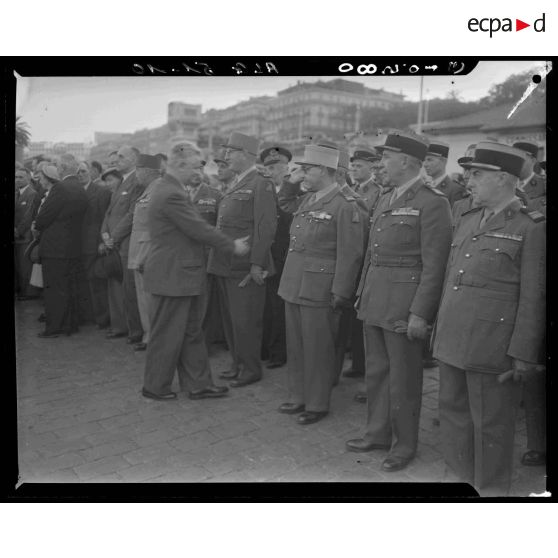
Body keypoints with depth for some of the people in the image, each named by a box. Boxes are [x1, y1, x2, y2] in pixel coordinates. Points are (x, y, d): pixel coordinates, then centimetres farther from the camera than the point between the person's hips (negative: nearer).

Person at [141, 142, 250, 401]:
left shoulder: (168, 190, 11)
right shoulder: (171, 194, -21)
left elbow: (194, 226, 14)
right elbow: (199, 229, -20)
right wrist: (233, 246, -9)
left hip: (180, 274, 10)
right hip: (172, 275, -10)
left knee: (191, 332, 15)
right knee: (167, 335, 5)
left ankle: (197, 384, 25)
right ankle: (155, 387, 21)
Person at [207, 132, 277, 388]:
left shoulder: (261, 184, -9)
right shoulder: (234, 184, 17)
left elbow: (266, 227, -16)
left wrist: (257, 263, -20)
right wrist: (217, 257, 13)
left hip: (245, 267, -9)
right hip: (224, 264, 9)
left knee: (245, 321, 0)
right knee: (229, 317, 15)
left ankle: (251, 369, 15)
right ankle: (238, 363, 29)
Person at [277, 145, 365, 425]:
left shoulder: (345, 206, -13)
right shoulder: (306, 200, 11)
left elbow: (350, 254, -16)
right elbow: (284, 202, 34)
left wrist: (340, 293, -17)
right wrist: (292, 181, 16)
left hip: (319, 290, -8)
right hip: (293, 284, 8)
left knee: (317, 349, 5)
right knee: (295, 346, 16)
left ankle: (317, 404, 21)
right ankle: (298, 396, 32)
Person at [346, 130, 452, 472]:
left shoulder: (433, 203, -13)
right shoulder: (385, 199, 13)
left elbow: (434, 265, -16)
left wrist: (420, 313, -18)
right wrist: (362, 293, 16)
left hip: (405, 305, -8)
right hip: (376, 301, 8)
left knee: (403, 380, 6)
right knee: (376, 372, 17)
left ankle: (404, 445, 25)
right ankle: (378, 434, 35)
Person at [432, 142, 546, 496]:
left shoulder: (532, 227, -7)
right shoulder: (468, 220, 13)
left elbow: (533, 298, -10)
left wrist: (524, 354, -12)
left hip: (492, 346, -7)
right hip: (453, 340, 7)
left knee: (491, 425, 7)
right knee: (454, 415, 18)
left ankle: (491, 489, 27)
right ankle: (463, 479, 37)